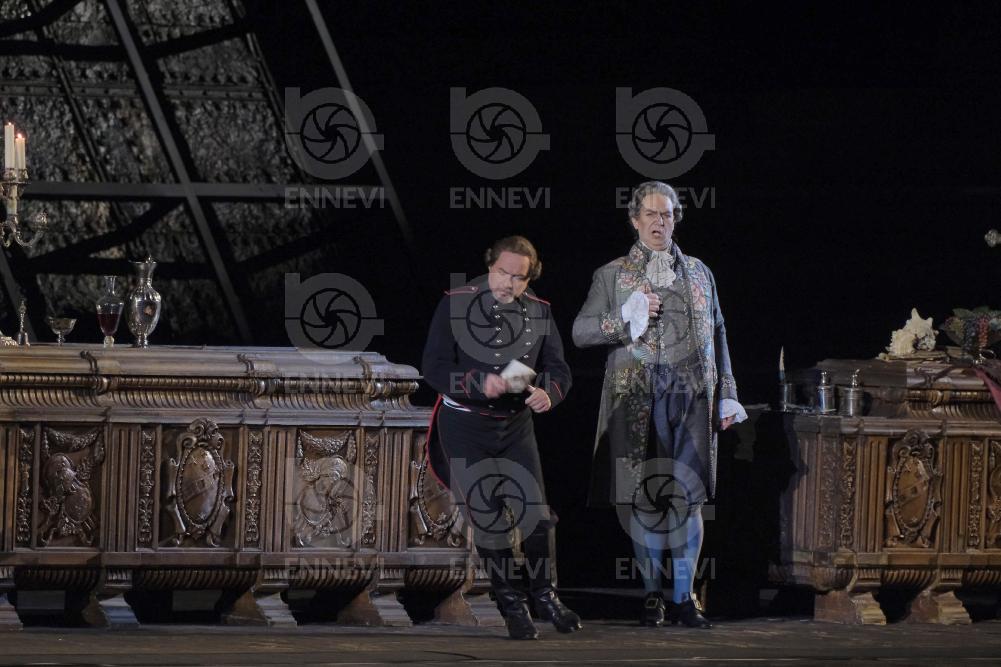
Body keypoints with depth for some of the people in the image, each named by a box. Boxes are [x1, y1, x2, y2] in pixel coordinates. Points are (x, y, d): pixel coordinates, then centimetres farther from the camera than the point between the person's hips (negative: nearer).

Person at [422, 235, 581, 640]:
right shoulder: (455, 305, -13)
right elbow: (434, 368, -17)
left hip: (516, 424, 3)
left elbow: (558, 369, -1)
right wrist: (480, 383, -33)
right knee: (488, 518, -2)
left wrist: (548, 393, -25)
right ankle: (510, 605, 11)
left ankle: (543, 594, 19)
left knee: (534, 511, 0)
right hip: (465, 426, -3)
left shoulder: (539, 312, 0)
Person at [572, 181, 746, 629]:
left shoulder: (698, 273, 16)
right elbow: (580, 332, 5)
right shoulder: (612, 276, 9)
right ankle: (652, 595, 7)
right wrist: (624, 320, -10)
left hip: (692, 396, 1)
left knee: (689, 495, -4)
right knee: (644, 497, -2)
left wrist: (726, 394, 13)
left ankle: (683, 597, 2)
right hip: (637, 398, -1)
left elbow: (717, 335, 17)